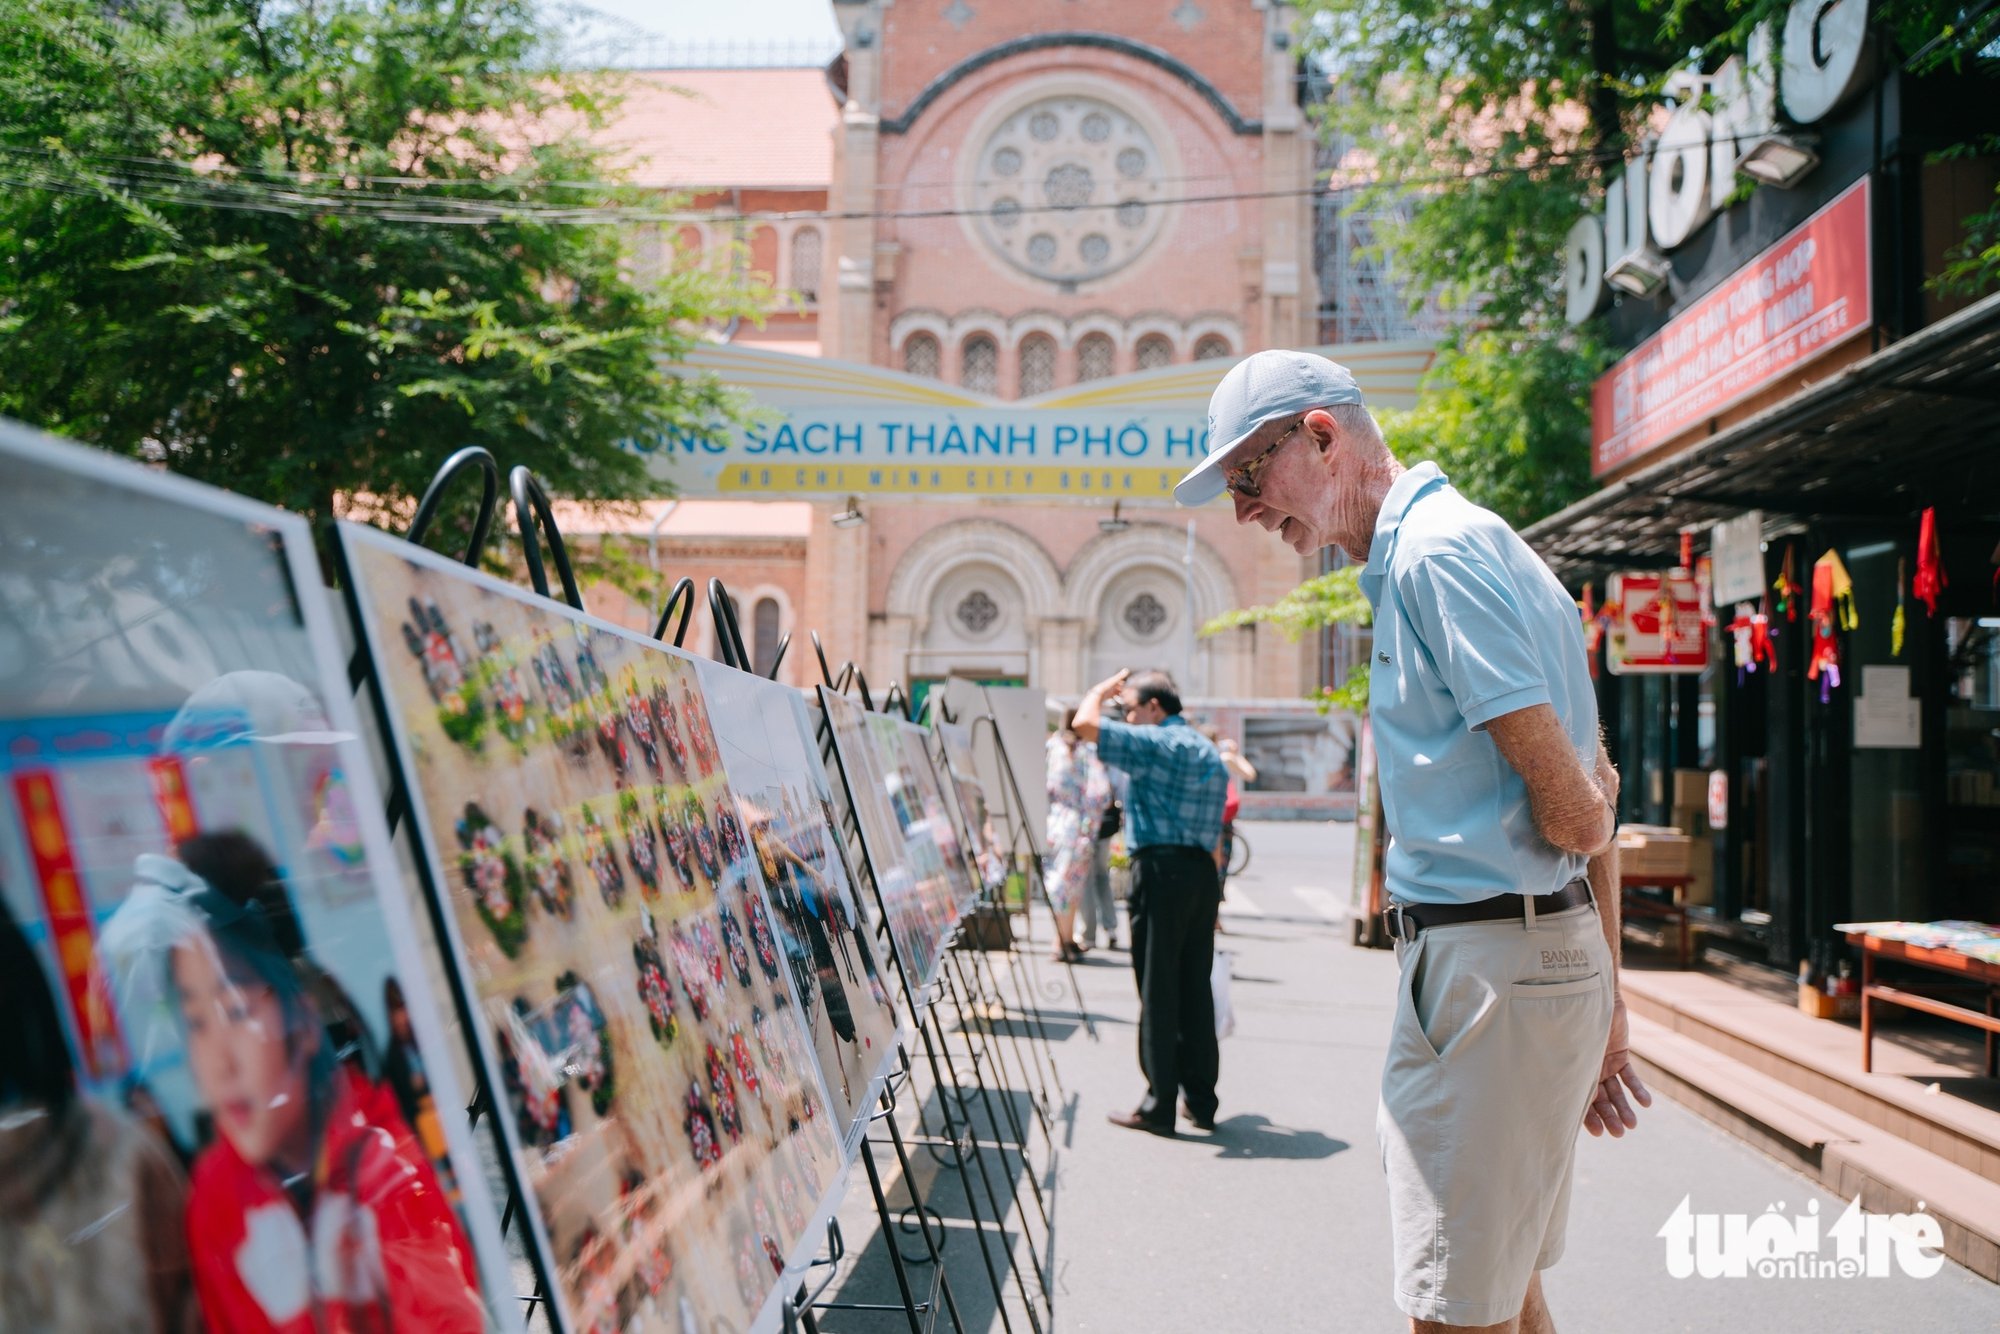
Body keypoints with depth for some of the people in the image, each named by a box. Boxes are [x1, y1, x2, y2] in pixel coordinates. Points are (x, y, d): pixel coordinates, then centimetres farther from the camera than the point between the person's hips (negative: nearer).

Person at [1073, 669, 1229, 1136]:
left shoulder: (1155, 744, -9)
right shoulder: (1209, 751, 17)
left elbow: (1085, 722, -15)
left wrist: (1105, 688, 3)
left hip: (1161, 870, -8)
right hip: (1202, 871, 8)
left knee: (1158, 991, -3)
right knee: (1195, 988, 12)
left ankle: (1159, 1107, 0)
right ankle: (1201, 1101, 16)